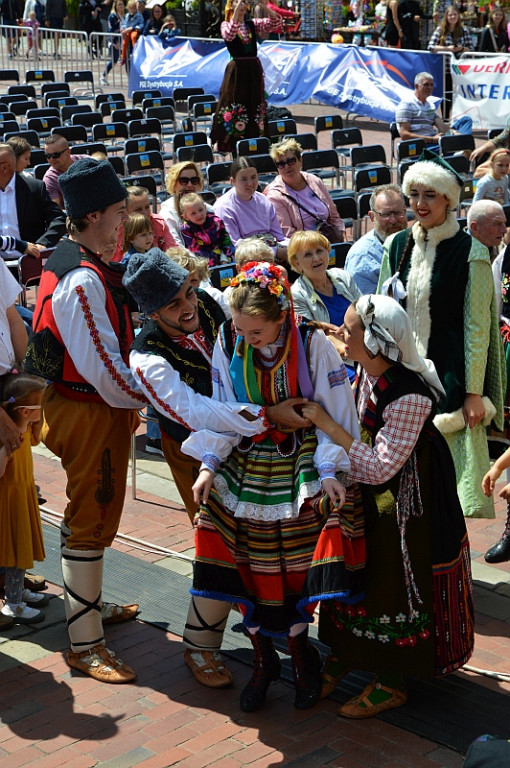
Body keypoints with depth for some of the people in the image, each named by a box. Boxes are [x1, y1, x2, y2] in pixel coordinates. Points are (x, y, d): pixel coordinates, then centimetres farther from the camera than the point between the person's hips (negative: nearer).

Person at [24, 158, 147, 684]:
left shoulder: (68, 263, 8)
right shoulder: (83, 280, -25)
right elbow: (103, 365, -24)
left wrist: (128, 400, 11)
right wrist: (139, 399, -9)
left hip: (75, 401, 10)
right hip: (92, 412, -10)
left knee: (88, 514, 23)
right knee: (91, 520, -2)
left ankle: (89, 606, 41)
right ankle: (85, 644, 7)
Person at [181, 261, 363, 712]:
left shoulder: (313, 346, -16)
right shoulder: (228, 346, -7)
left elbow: (336, 411, -9)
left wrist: (330, 469, -15)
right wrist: (209, 464, -6)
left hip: (298, 471, -3)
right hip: (244, 470, 3)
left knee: (294, 572, -1)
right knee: (249, 572, 3)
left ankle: (301, 658, 22)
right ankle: (264, 661, 22)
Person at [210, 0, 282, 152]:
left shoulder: (253, 24, 9)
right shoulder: (226, 24, -1)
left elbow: (276, 22, -2)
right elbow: (229, 36, -25)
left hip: (254, 69, 4)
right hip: (236, 69, -4)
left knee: (255, 105, 9)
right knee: (234, 105, -4)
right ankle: (230, 147, 0)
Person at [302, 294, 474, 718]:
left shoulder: (409, 398, -33)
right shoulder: (368, 371, -9)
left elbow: (379, 468, -30)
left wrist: (326, 424, -29)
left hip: (407, 503, -7)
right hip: (371, 497, 8)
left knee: (397, 584, 7)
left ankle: (392, 682, 25)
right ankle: (344, 651, 39)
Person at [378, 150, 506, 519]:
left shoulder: (470, 252, -8)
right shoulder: (396, 246, 6)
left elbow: (477, 326, -8)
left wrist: (474, 392, -10)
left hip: (450, 375, -4)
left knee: (459, 471, -5)